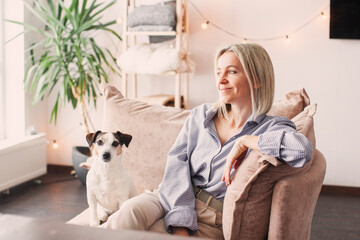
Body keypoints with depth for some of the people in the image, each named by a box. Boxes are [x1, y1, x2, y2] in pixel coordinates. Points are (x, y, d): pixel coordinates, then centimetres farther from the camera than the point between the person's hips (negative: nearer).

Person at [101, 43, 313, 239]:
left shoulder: (271, 128, -1)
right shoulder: (201, 115, 13)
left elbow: (303, 149, -25)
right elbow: (178, 161, -1)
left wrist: (245, 141, -15)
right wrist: (180, 223, -17)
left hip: (213, 220, -3)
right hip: (175, 200, 3)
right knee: (129, 213, -29)